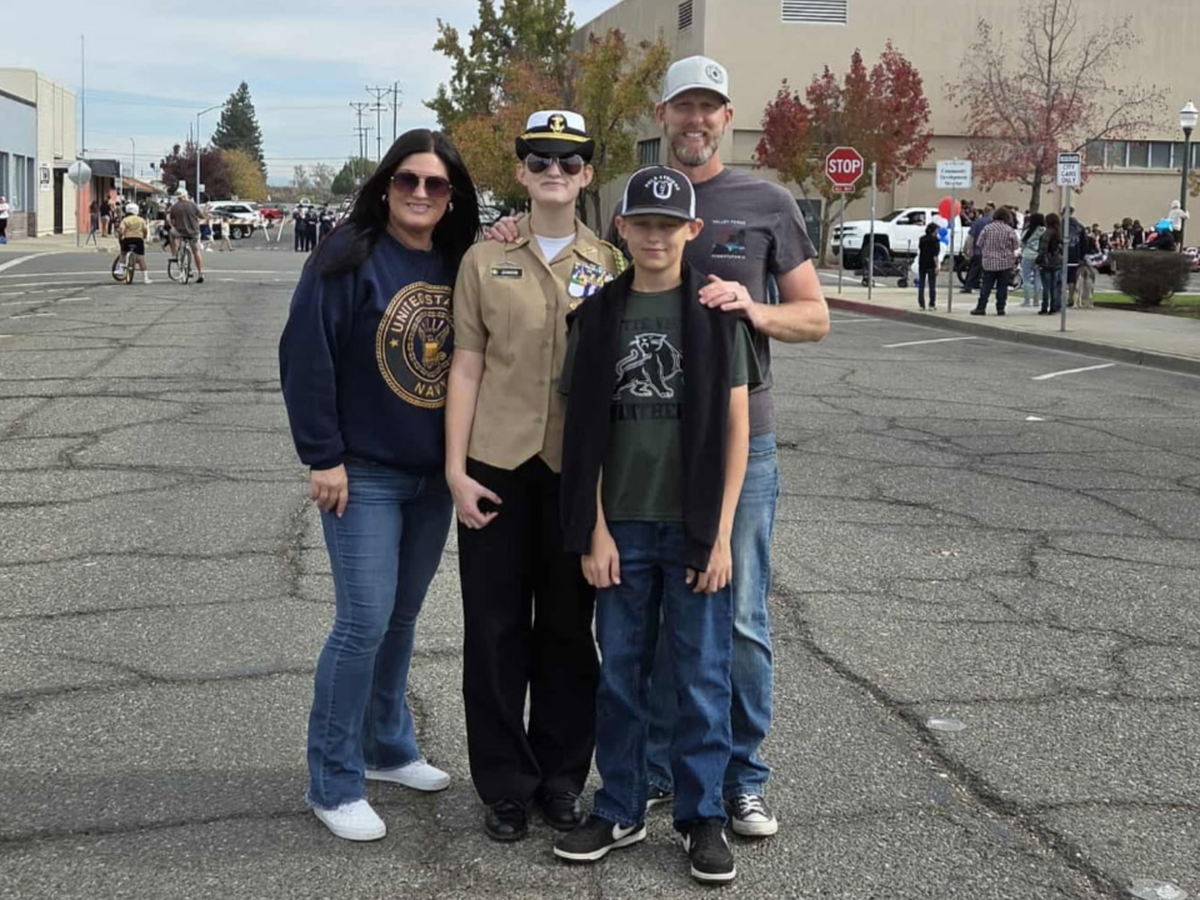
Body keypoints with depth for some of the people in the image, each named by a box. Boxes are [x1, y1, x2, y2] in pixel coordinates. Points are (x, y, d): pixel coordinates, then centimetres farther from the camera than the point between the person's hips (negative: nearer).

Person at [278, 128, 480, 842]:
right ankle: (334, 784, 5)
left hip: (434, 477, 6)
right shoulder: (348, 260, -10)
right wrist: (324, 457, -15)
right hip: (363, 475, -5)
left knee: (402, 616, 15)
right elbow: (306, 359, -13)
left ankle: (388, 747, 31)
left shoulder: (460, 268, 6)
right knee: (364, 622, -7)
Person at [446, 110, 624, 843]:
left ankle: (563, 776, 24)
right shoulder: (485, 260, 2)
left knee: (568, 623, 9)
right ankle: (505, 784, 19)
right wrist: (456, 467, -5)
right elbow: (466, 368, 1)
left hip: (578, 465, 0)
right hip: (496, 462, 0)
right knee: (495, 625, 5)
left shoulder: (611, 265, 4)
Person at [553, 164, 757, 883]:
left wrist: (720, 533, -7)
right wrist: (595, 529, -3)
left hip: (696, 526, -2)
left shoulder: (715, 311, -1)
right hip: (622, 526, 2)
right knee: (620, 672, 9)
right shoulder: (599, 314, 4)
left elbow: (735, 427, -2)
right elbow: (587, 429, 3)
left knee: (703, 677, 5)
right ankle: (620, 811, 23)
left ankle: (704, 817, 18)